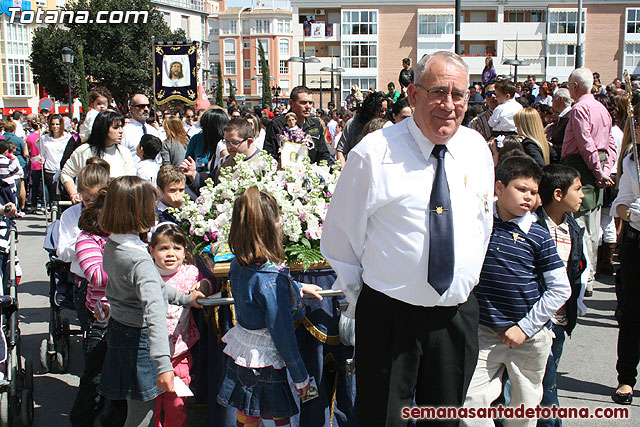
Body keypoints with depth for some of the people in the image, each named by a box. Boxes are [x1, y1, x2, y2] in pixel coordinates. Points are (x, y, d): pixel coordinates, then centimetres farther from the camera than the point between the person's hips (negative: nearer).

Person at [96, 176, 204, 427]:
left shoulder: (111, 246, 2)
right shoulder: (140, 260, -27)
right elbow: (154, 313, -38)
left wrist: (184, 298, 20)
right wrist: (163, 364, -45)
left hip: (119, 329, 9)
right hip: (139, 339, -9)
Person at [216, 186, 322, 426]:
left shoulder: (238, 265, -4)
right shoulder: (271, 278, -27)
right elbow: (282, 334, -21)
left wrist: (298, 287, 31)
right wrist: (300, 376, -10)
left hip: (240, 353, 8)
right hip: (265, 366, -8)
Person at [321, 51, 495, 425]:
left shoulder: (477, 149, 3)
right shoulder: (374, 153, -12)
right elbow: (340, 239, -3)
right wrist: (360, 303, 1)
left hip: (459, 315, 4)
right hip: (388, 315, -4)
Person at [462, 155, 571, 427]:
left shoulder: (538, 236, -5)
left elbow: (560, 289, -4)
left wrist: (525, 327, -8)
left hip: (529, 336, 0)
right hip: (484, 333, 1)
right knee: (470, 404, -3)